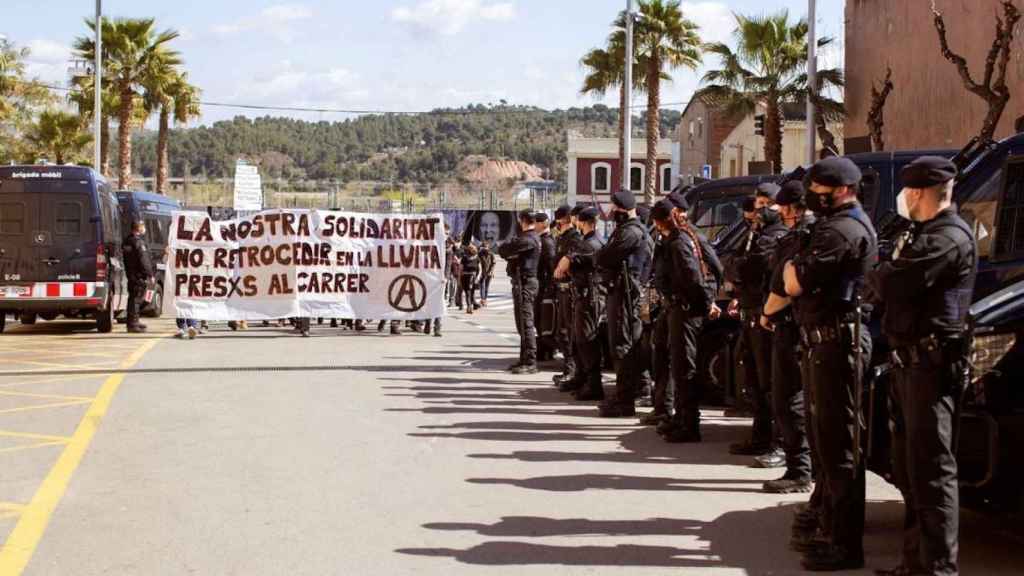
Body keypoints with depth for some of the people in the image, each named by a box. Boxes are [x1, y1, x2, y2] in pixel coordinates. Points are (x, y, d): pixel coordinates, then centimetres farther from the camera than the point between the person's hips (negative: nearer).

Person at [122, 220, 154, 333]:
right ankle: (132, 324, -8)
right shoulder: (138, 241, -15)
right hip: (140, 275, -10)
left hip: (131, 274, 10)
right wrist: (150, 274, -15)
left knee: (134, 298, 17)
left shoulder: (127, 241, 16)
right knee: (136, 299, -8)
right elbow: (143, 260, -19)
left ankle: (134, 322, 27)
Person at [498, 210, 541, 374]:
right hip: (524, 282, 11)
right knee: (523, 323, 15)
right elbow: (505, 250, 21)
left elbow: (503, 250, -15)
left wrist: (508, 253, 4)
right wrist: (511, 254, 2)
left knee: (526, 323, -11)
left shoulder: (528, 239, -15)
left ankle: (530, 363, -13)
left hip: (524, 282, -11)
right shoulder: (530, 237, 19)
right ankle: (524, 360, 21)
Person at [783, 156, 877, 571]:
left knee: (838, 445, -8)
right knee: (831, 441, 18)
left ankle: (846, 545, -5)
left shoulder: (843, 231, -17)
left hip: (837, 344, -11)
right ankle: (836, 531, 28)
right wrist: (799, 269, 1)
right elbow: (805, 280, 20)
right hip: (829, 342, 11)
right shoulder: (848, 225, 19)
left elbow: (794, 283, -21)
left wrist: (791, 267, -2)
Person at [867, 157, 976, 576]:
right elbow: (890, 287, 22)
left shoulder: (950, 238, -15)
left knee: (932, 469, -10)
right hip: (909, 361, 11)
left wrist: (877, 274, 0)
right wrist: (888, 274, 2)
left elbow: (891, 285, -21)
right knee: (909, 468, 16)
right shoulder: (925, 234, 20)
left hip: (931, 364, -11)